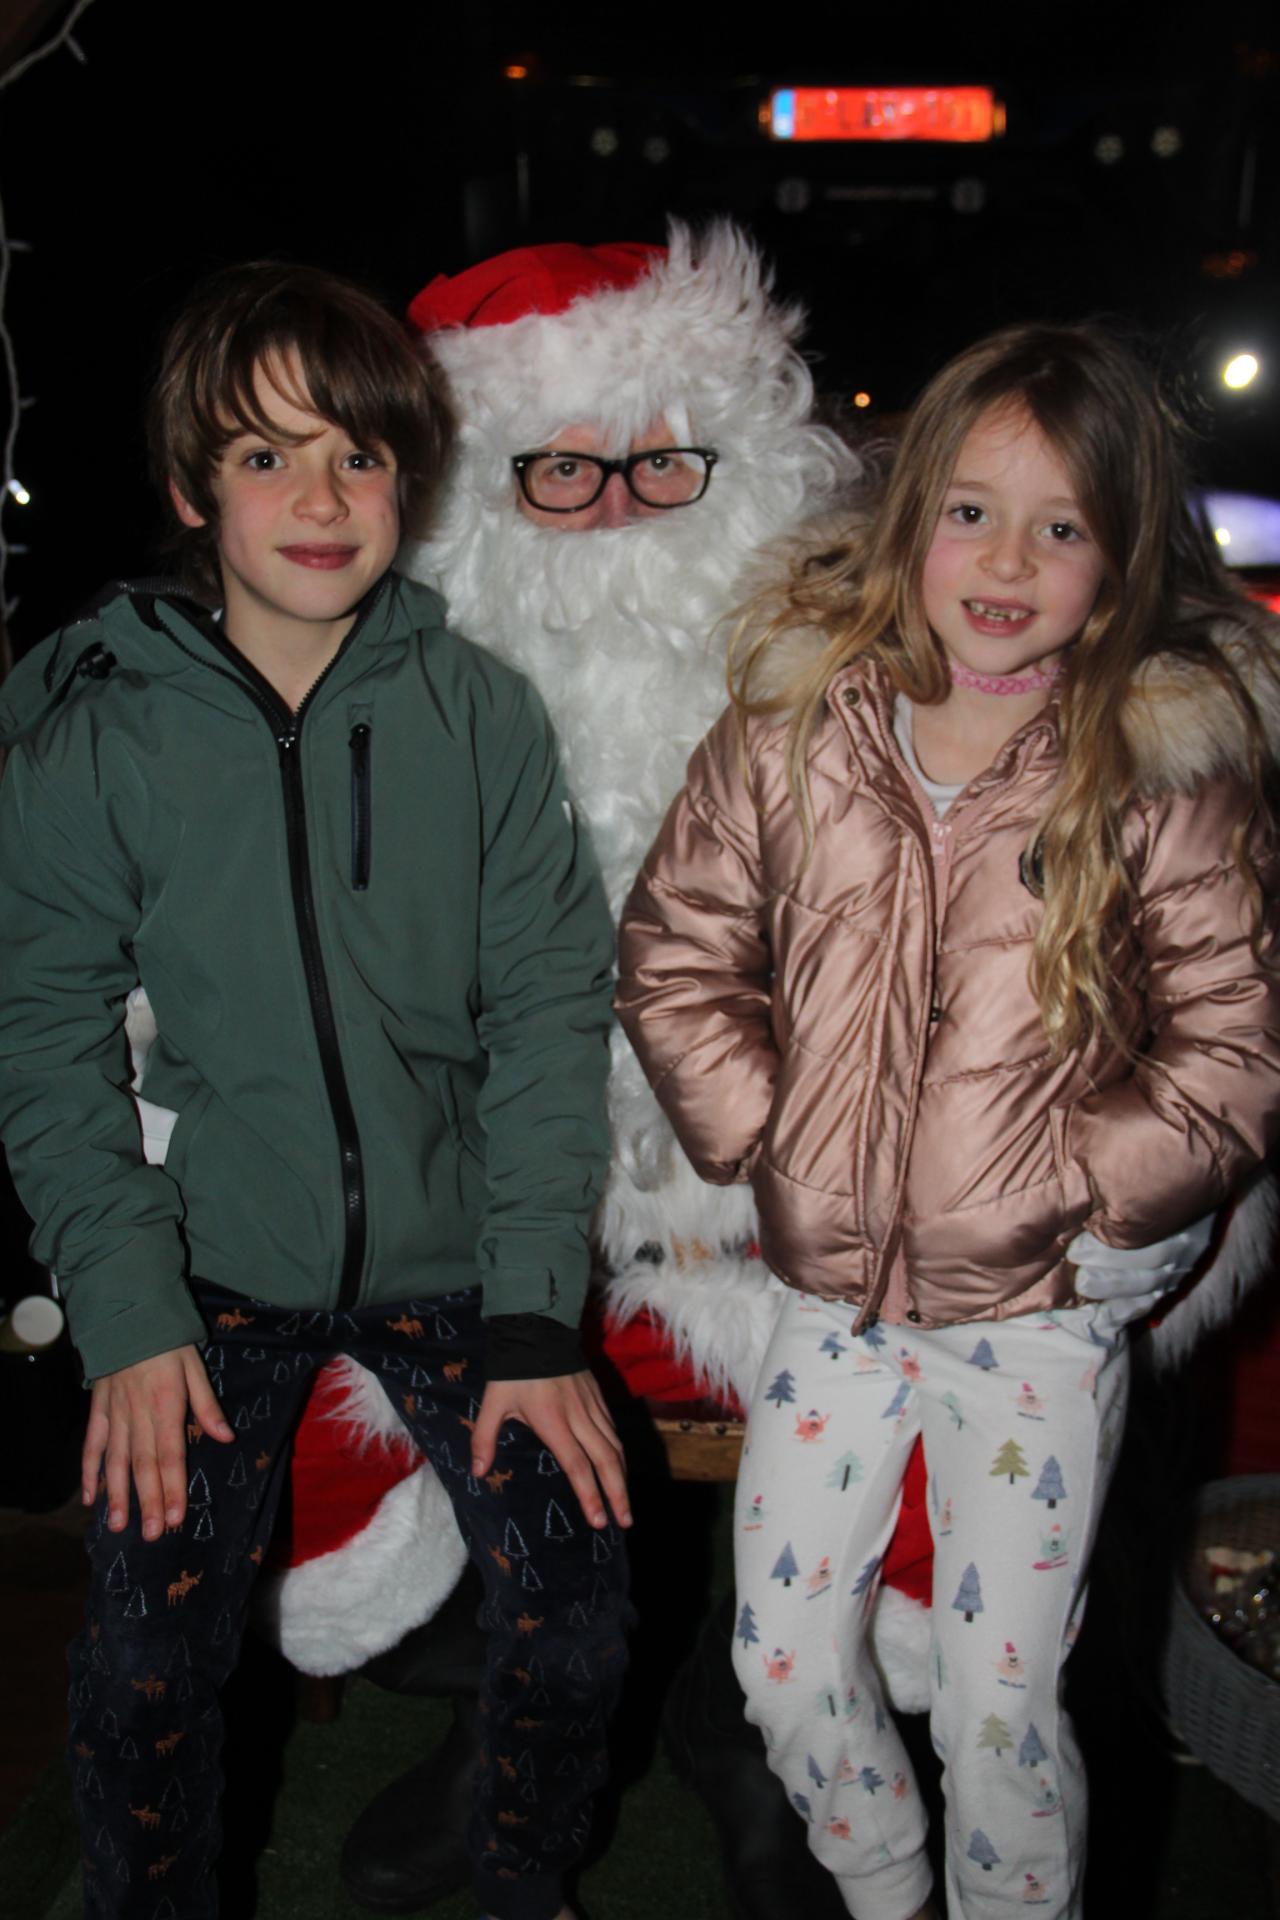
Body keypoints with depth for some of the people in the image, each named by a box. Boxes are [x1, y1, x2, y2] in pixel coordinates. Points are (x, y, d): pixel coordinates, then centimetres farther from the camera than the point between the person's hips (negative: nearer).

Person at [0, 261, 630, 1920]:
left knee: (574, 1594, -6)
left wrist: (534, 1315, -11)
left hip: (449, 1244, 1)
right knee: (148, 1654, -8)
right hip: (216, 1255, 0)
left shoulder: (476, 714, -5)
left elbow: (549, 1009, -5)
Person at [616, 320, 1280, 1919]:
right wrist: (761, 1133, -6)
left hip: (1037, 1315, -3)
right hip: (828, 1289, 3)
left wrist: (1073, 1193, -13)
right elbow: (673, 949, 2)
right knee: (783, 1661, 16)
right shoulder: (791, 724, -4)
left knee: (998, 1703, 8)